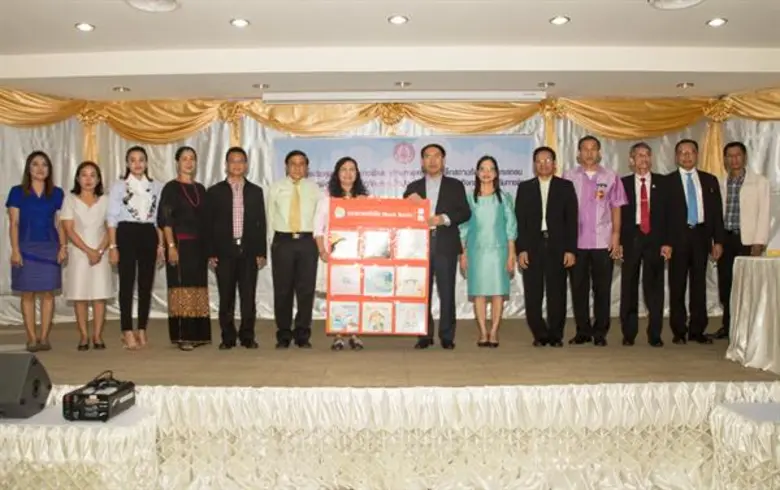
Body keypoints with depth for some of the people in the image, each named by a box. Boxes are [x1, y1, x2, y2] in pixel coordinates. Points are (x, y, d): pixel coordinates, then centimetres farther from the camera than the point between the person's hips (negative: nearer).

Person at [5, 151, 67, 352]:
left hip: (50, 247, 1)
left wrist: (63, 246, -2)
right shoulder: (17, 192, 2)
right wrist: (15, 249, -8)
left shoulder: (57, 193, 7)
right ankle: (32, 338, 7)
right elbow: (14, 223, 0)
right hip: (26, 247, -1)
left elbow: (60, 223, 8)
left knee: (48, 293, 1)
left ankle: (44, 337, 8)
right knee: (28, 294, 1)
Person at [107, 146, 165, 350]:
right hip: (126, 234, -2)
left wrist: (161, 244, 5)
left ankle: (142, 330, 15)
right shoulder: (118, 186, 2)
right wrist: (112, 245, -7)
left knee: (146, 284, 5)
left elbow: (159, 218, 9)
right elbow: (112, 218, 0)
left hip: (148, 235, 3)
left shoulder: (156, 186, 8)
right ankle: (128, 332, 4)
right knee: (127, 284, -1)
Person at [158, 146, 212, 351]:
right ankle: (182, 336, -1)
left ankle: (197, 334, 14)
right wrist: (171, 246, -16)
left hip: (199, 245, 5)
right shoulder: (171, 188, -1)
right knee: (182, 288, -5)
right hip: (180, 243, -5)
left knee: (198, 289, 7)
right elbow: (165, 220, -7)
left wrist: (208, 247, 9)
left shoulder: (200, 189, 14)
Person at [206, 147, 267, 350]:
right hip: (224, 252, 0)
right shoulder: (215, 192, 7)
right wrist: (210, 253, -3)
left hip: (249, 252, 1)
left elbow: (261, 224, 8)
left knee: (248, 297, 1)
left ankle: (247, 337, 11)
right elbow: (209, 224, 5)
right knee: (226, 298, 3)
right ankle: (228, 338, 12)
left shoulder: (255, 191, 10)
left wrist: (262, 252, 1)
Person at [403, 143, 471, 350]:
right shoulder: (413, 187, 15)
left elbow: (465, 212, 2)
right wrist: (409, 203, -10)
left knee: (447, 292, -1)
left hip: (445, 245, -1)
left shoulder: (455, 185, 10)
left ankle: (447, 337, 6)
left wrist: (444, 218, -13)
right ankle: (424, 335, 10)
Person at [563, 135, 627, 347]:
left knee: (602, 289, 3)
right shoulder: (569, 177, 6)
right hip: (576, 241, 0)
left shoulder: (611, 177, 6)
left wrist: (616, 236, -1)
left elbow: (616, 208, 6)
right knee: (579, 288, 5)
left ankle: (600, 332, 12)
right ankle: (583, 331, 15)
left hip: (603, 241, 0)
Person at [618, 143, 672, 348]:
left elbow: (668, 212, 4)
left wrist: (667, 242, -4)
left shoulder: (662, 182, 8)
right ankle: (629, 334, 12)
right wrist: (618, 242, -5)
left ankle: (654, 334, 9)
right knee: (629, 287, 3)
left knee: (654, 287, 2)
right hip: (631, 238, 0)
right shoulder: (623, 183, 7)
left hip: (655, 239, 0)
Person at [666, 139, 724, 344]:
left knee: (699, 285, 5)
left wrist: (718, 241, 2)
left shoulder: (710, 180, 11)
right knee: (677, 286, 2)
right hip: (678, 237, -2)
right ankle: (679, 331, 10)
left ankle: (697, 330, 12)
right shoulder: (667, 181, 2)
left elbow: (717, 212, 9)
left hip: (701, 236, 3)